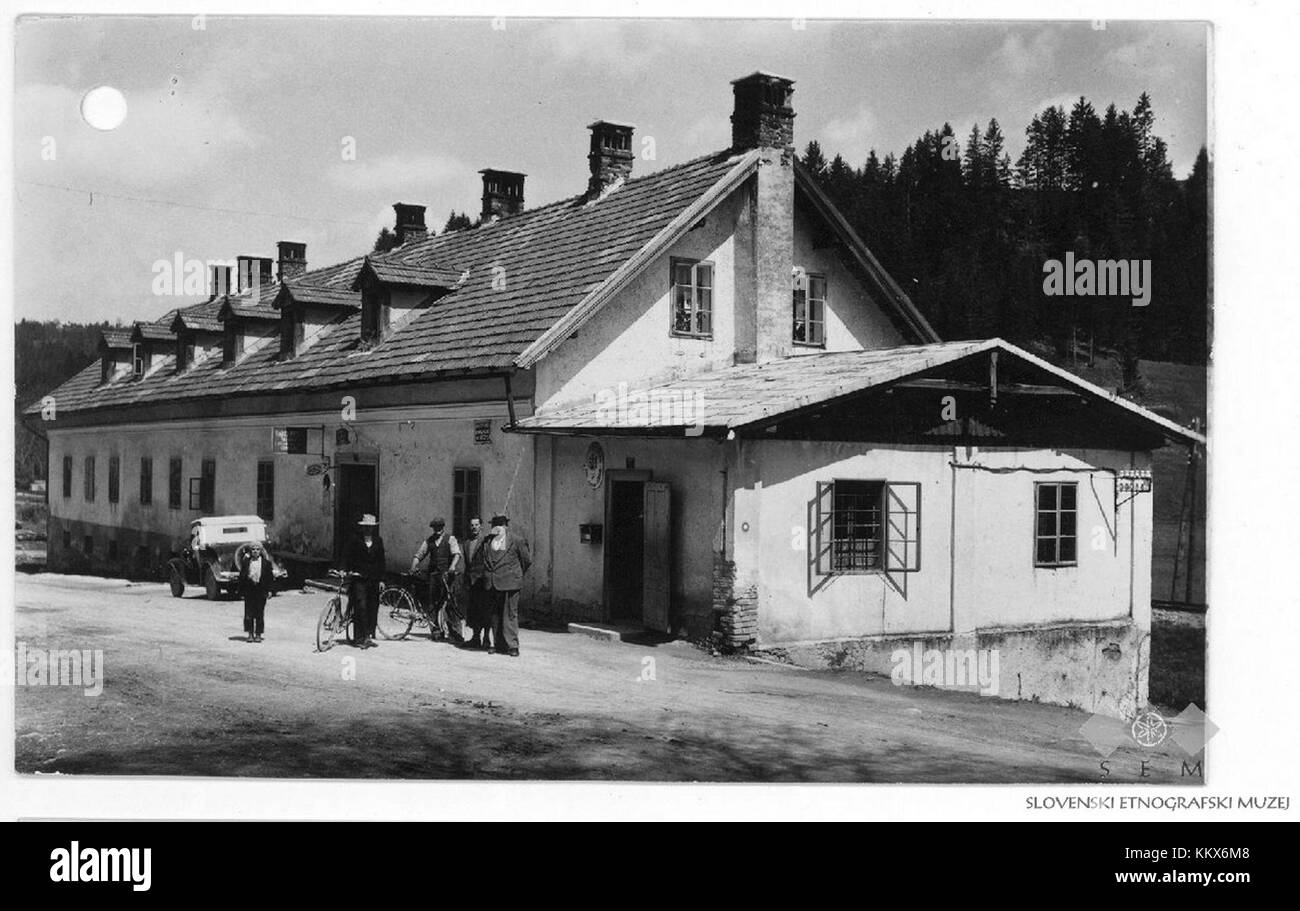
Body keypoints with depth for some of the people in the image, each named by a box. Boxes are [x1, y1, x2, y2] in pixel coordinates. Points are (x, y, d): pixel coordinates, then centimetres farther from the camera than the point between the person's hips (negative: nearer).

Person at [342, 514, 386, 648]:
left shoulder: (378, 541, 10)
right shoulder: (355, 540, 0)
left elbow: (381, 561, 12)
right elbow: (347, 556, 4)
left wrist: (381, 579, 9)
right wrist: (347, 570, -8)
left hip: (373, 580, 4)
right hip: (359, 578, -4)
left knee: (373, 608, 4)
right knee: (361, 607, -9)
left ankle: (369, 636, 13)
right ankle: (359, 638, -4)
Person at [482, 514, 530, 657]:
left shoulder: (517, 541, -3)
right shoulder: (487, 541, 11)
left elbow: (527, 561, 6)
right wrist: (487, 578, 16)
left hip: (509, 583, -5)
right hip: (492, 585, 5)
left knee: (510, 614, -5)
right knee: (495, 615, 9)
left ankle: (512, 645, -1)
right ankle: (498, 644, 17)